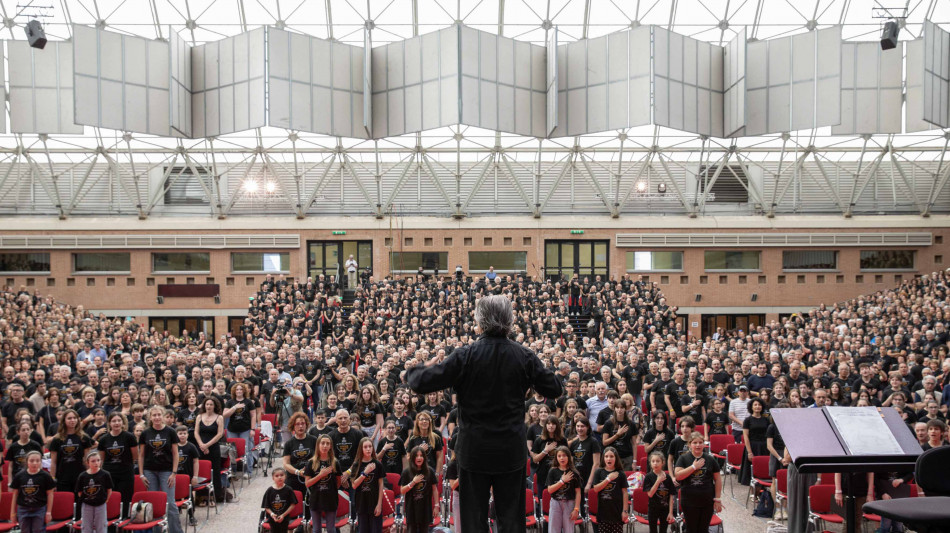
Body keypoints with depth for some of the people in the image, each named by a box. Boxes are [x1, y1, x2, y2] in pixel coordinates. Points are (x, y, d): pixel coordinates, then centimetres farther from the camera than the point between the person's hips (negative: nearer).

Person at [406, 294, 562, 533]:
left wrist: (418, 369, 7)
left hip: (474, 449, -2)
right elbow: (554, 389, 2)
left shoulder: (464, 356, -14)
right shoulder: (524, 356, -7)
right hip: (512, 451, 2)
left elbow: (421, 383, -15)